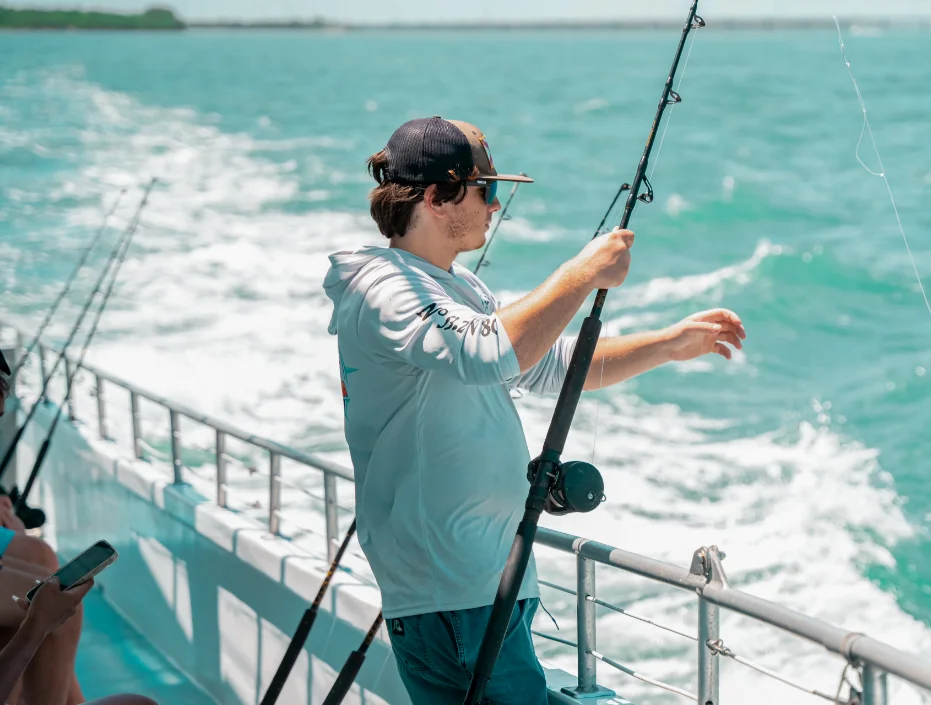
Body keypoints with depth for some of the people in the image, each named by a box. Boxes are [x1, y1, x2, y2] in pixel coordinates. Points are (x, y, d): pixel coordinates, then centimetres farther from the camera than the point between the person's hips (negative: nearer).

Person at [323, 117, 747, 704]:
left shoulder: (457, 283, 17)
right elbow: (489, 354, -33)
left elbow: (551, 365, 22)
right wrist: (584, 274, -23)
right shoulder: (383, 291, -16)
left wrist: (671, 344, 16)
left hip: (484, 575, 10)